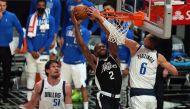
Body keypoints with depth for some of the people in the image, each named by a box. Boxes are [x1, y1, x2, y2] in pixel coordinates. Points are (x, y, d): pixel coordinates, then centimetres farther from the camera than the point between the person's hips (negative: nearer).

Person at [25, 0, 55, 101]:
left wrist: (40, 51, -9)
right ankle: (29, 99, 11)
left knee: (44, 75, -1)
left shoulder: (50, 19, -1)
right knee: (31, 75, 6)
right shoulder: (31, 18, 5)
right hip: (31, 52, 2)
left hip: (43, 53, -2)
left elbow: (51, 37, -4)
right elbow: (28, 36, 3)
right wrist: (32, 51, -8)